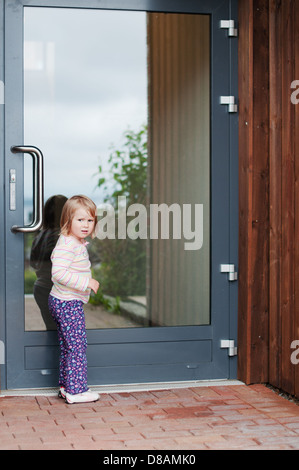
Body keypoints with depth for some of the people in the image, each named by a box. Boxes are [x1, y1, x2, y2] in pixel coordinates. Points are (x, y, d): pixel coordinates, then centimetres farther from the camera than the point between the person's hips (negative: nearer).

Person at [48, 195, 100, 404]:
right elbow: (59, 272, -30)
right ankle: (76, 390, 1)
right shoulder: (67, 244, -21)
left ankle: (66, 386, 25)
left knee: (68, 346, 16)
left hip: (67, 302, 11)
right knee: (77, 346, -5)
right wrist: (87, 282, -29)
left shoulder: (79, 243, 12)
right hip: (68, 303, -11)